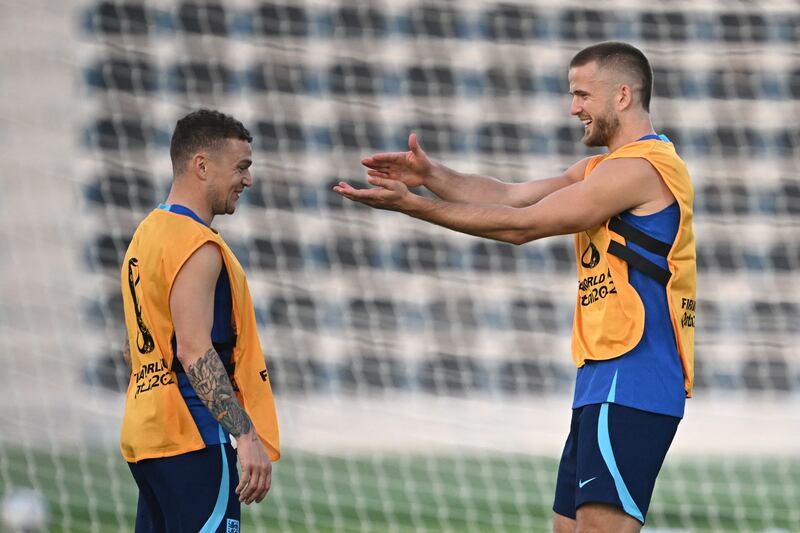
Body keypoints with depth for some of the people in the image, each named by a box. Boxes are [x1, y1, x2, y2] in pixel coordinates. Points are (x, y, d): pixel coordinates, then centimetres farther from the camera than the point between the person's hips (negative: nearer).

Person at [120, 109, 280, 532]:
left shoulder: (148, 233, 17)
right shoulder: (196, 245, -13)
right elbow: (194, 351, -22)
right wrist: (246, 435, -26)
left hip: (146, 432, 10)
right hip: (192, 436, -10)